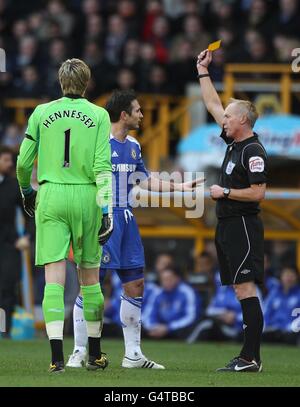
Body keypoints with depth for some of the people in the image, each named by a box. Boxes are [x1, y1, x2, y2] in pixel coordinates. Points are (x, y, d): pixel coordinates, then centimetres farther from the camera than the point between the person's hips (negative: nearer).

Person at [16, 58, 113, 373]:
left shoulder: (42, 113, 4)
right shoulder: (98, 115, 1)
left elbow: (24, 161, 6)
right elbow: (102, 166, -7)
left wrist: (26, 191, 25)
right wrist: (107, 210, -8)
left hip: (51, 196, 0)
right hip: (86, 197, 0)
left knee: (54, 276, -3)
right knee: (89, 277, 11)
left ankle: (57, 356, -15)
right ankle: (94, 355, 18)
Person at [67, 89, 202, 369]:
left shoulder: (133, 146, 14)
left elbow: (145, 181, 22)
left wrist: (181, 186, 17)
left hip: (126, 220, 8)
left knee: (135, 285, 8)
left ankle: (133, 354, 16)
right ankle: (79, 352, 0)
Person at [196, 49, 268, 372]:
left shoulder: (253, 151, -12)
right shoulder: (233, 142, 13)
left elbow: (258, 192, -18)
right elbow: (213, 106, 24)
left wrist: (224, 193, -11)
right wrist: (203, 71, 25)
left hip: (243, 225, -9)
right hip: (227, 225, 9)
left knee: (245, 288, -13)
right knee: (240, 291, 6)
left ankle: (251, 358, -17)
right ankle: (248, 358, 6)